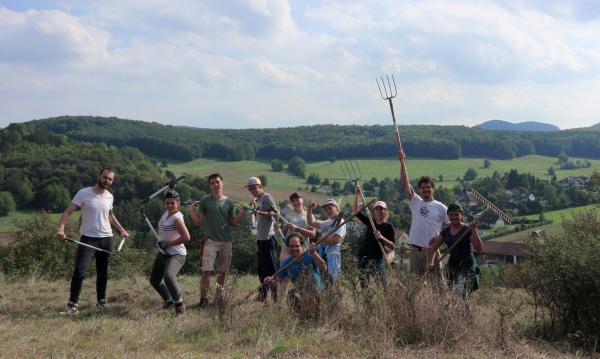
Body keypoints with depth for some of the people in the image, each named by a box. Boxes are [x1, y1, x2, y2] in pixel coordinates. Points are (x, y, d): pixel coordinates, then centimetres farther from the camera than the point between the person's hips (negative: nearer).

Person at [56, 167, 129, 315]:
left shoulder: (109, 197, 9)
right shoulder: (84, 193, -8)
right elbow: (68, 211, -12)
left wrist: (121, 229, 25)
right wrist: (61, 229, -26)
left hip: (106, 238, 5)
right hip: (88, 238, -5)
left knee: (103, 273, 11)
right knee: (79, 271, -15)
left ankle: (101, 301, 24)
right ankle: (73, 304, -9)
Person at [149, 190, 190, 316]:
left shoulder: (177, 218, -23)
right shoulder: (167, 213, 2)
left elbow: (186, 237, -31)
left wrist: (168, 244, -23)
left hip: (176, 255, -10)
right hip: (163, 253, 10)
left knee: (168, 276, -35)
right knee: (154, 280, 17)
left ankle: (179, 305, -19)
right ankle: (168, 300, 40)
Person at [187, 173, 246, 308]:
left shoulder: (229, 202, 9)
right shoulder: (205, 201, 2)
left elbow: (232, 223, 12)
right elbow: (198, 222, 2)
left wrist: (241, 213, -1)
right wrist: (191, 211, -14)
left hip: (227, 241, 3)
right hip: (211, 241, -3)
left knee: (222, 272, 9)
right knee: (206, 271, -11)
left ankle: (219, 297, 20)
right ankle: (203, 298, -4)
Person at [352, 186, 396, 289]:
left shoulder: (389, 226, 0)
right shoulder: (370, 222, 12)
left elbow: (393, 247, -5)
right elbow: (355, 211, 12)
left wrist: (381, 238, -19)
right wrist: (357, 195, 2)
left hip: (377, 259, -4)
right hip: (363, 258, 5)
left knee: (383, 287, -12)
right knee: (363, 287, 5)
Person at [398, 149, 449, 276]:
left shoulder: (440, 207, 5)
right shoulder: (415, 202, 9)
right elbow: (405, 183, 1)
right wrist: (402, 162, -6)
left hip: (432, 250, -2)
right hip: (415, 250, 2)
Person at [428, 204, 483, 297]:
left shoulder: (467, 230, -5)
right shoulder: (445, 232, 10)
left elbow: (479, 248, -16)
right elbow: (433, 248, 15)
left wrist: (474, 230, -24)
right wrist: (431, 263, 1)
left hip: (467, 266, -6)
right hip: (453, 265, 6)